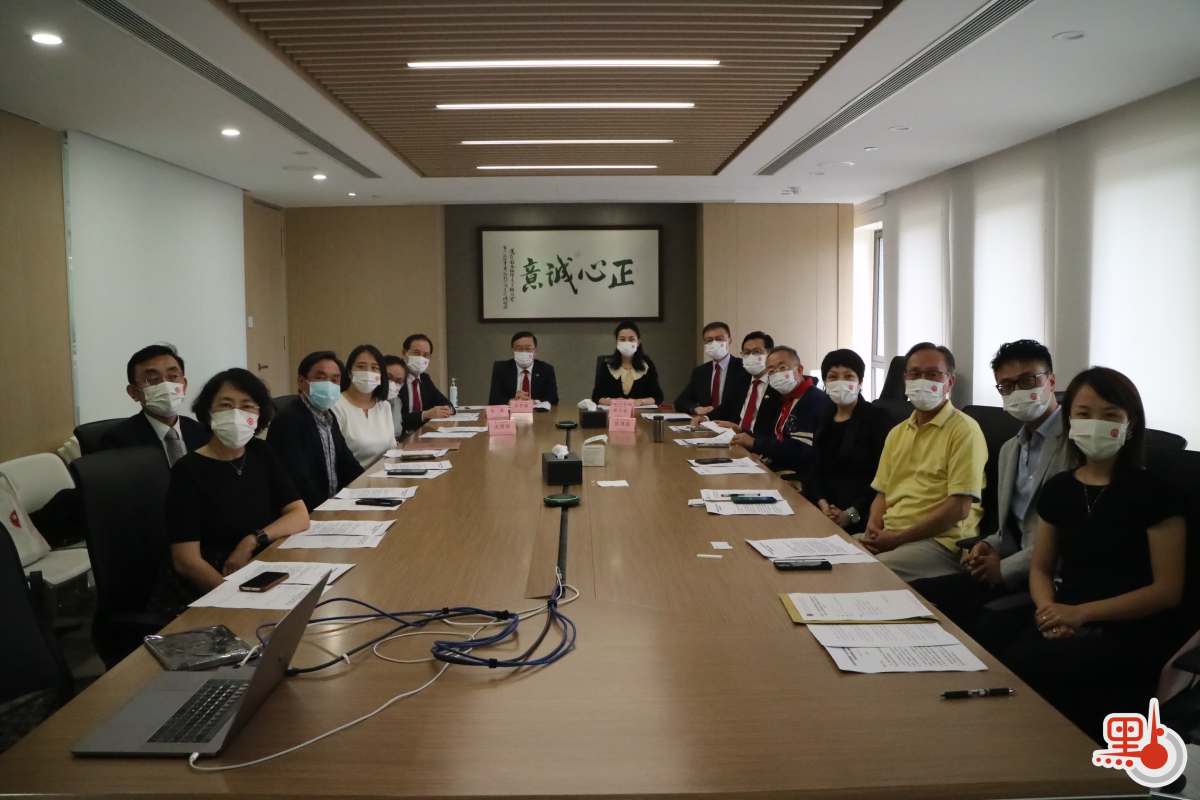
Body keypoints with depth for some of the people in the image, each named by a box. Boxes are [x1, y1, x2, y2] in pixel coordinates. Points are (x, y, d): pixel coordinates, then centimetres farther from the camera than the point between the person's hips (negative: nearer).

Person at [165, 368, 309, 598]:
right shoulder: (188, 469, -8)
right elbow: (186, 561, -13)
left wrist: (252, 541, -11)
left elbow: (300, 516, 5)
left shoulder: (261, 454, 9)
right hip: (213, 591, -5)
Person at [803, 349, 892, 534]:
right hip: (824, 510, 6)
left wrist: (852, 514, -17)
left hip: (862, 514, -5)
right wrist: (822, 503, -9)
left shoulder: (877, 418, -1)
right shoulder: (824, 421, 16)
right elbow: (814, 471, 10)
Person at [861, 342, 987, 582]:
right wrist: (873, 527, -2)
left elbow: (959, 507, -13)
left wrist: (898, 538, -15)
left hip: (940, 539, -7)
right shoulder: (897, 433, 19)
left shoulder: (964, 430, -5)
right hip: (887, 535, 7)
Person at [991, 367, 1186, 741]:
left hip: (1131, 631, -4)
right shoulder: (1058, 488, 11)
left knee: (1023, 668, -30)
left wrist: (1081, 613, -14)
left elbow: (1167, 589, -7)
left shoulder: (1153, 492, -4)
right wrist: (1049, 610, -6)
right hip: (1065, 621, 4)